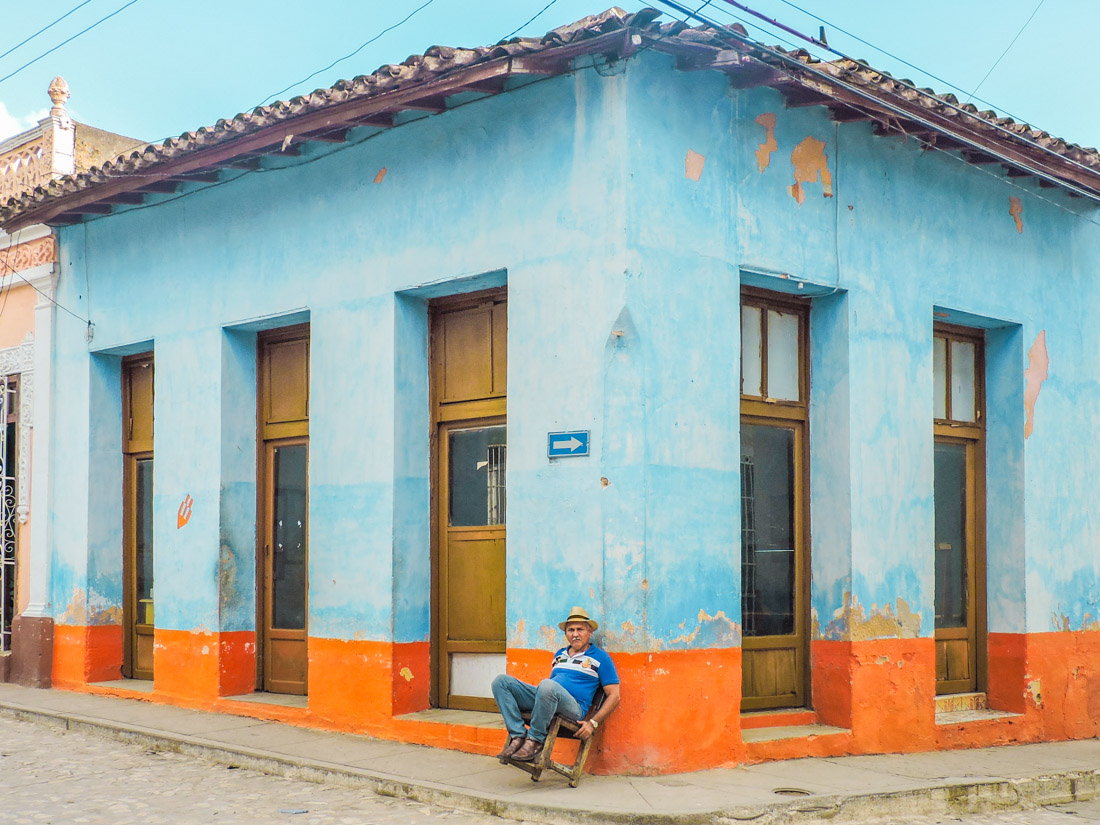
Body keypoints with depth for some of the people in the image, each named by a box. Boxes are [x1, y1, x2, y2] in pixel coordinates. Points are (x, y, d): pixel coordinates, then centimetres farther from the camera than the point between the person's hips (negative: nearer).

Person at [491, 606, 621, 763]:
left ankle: (535, 740, -23)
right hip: (547, 698, 7)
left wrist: (593, 723, -8)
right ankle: (518, 737, -22)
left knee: (547, 686, -40)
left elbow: (614, 696, 2)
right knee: (501, 682, -12)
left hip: (573, 707, -7)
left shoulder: (600, 658, 8)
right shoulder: (560, 654, 28)